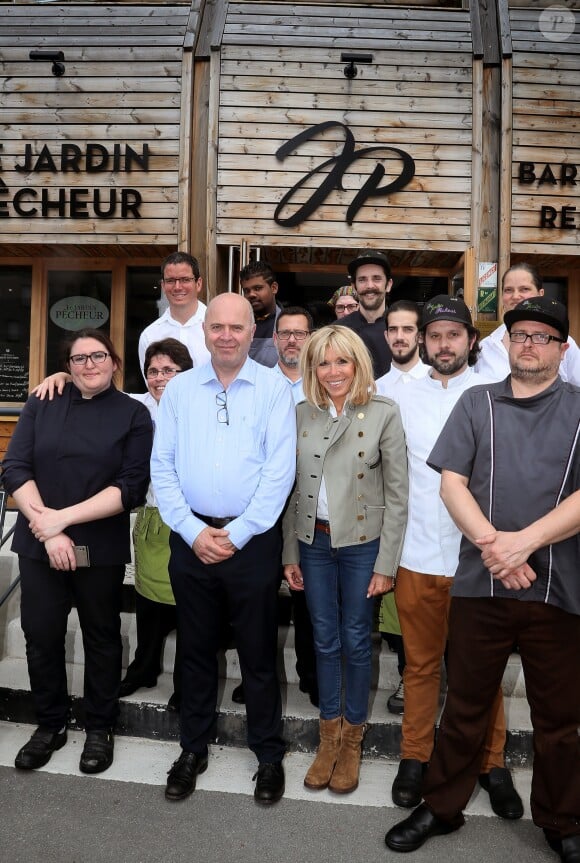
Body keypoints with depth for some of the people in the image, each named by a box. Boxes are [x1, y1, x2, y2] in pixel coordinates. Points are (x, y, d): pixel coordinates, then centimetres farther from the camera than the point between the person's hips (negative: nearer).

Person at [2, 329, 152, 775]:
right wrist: (48, 531, -13)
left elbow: (131, 487, -9)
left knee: (101, 636, 12)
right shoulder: (41, 404, 4)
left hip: (101, 549, -1)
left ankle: (100, 728, 30)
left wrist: (63, 517, -16)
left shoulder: (134, 414, -2)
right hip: (39, 544, 2)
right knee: (41, 634, 8)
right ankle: (50, 724, 31)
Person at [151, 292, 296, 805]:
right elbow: (162, 466, 2)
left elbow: (280, 470, -8)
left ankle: (269, 754, 28)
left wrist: (236, 534, -12)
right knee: (196, 649, 15)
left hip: (252, 540, -2)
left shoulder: (273, 388, -2)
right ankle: (193, 749, 33)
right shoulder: (179, 389, 6)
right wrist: (193, 531, -8)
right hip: (191, 538, 3)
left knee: (258, 652, 9)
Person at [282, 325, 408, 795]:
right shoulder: (301, 415, 1)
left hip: (362, 543, -3)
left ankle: (353, 738, 30)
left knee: (356, 641, 10)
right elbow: (293, 488, 6)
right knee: (325, 640, 14)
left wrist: (386, 563, -9)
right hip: (314, 543, 3)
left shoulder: (384, 414, -9)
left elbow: (397, 494, -8)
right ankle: (329, 735, 32)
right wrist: (290, 553, 5)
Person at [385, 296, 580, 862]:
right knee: (466, 705, 13)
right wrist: (493, 545, -13)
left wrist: (526, 540, -17)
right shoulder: (476, 403, 6)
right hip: (480, 583, 0)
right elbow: (452, 483, 0)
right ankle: (442, 808, 32)